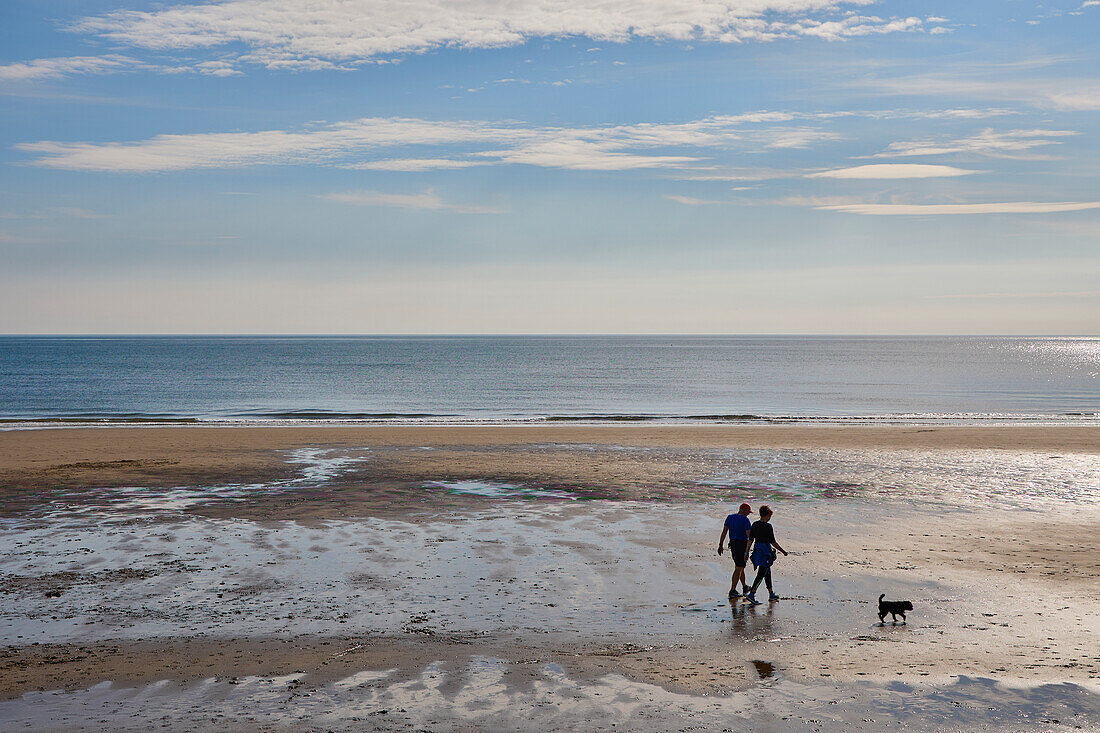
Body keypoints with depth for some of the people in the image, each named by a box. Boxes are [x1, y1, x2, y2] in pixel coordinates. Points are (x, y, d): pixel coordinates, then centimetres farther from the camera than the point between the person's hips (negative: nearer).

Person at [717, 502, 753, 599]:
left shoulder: (730, 517, 7)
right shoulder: (745, 520, -12)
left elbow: (724, 532, 5)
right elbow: (749, 535, -15)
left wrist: (720, 545, 6)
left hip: (733, 544, 7)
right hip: (742, 543, -7)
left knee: (739, 566, 21)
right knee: (738, 568, -3)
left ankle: (744, 587, 36)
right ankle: (732, 590, -6)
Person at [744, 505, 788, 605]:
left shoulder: (755, 524, 5)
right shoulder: (768, 526, -15)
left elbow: (750, 540, 6)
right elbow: (773, 542, -13)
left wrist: (747, 552, 10)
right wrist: (783, 551, -2)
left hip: (757, 549, 8)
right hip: (765, 551, -8)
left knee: (767, 572, 19)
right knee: (761, 574, -7)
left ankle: (771, 595, 27)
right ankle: (751, 594, -16)